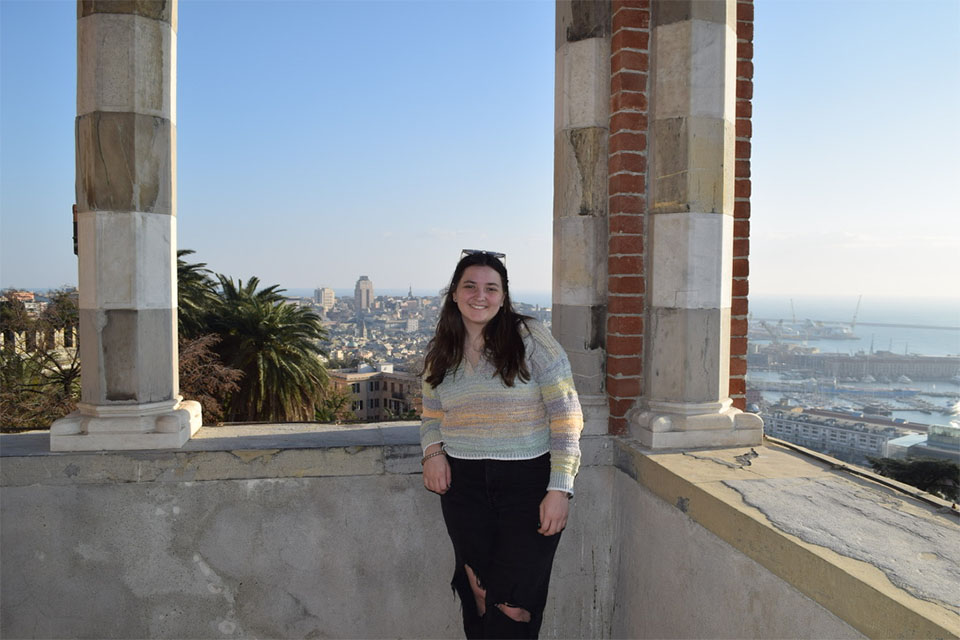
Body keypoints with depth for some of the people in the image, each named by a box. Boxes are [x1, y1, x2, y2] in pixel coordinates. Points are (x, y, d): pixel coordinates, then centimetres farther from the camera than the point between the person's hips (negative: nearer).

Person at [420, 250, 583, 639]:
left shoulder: (530, 338, -9)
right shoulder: (440, 353, 6)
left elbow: (566, 416, -10)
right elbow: (432, 416, 19)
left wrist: (560, 488, -14)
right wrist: (433, 451, -2)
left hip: (529, 481, -4)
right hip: (464, 483, 4)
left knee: (513, 605, 0)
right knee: (476, 594, 14)